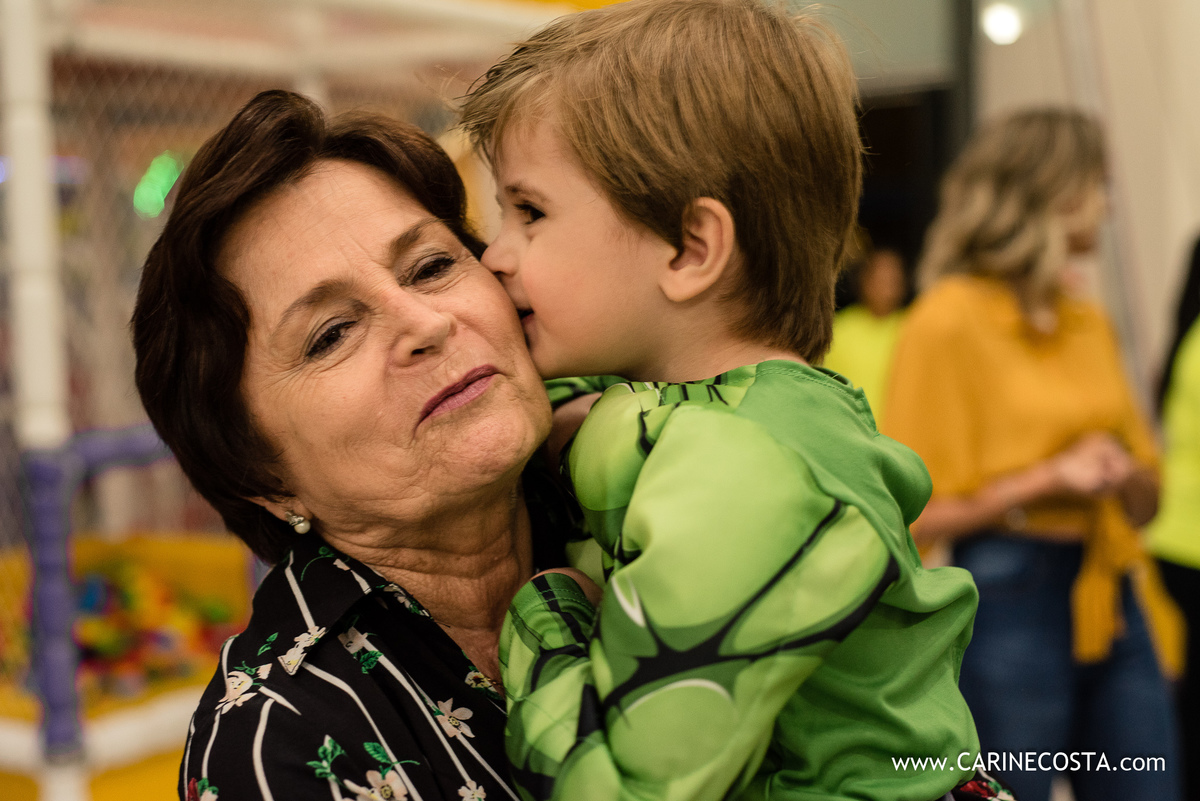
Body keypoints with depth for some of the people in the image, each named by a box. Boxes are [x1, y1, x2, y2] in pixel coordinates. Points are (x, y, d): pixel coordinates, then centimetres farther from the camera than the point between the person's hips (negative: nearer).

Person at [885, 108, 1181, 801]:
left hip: (1112, 595, 7)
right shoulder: (950, 320, -7)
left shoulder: (1090, 322, 13)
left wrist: (1124, 475, -4)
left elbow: (1147, 501, 18)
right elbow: (917, 514, -11)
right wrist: (1049, 480, -17)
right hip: (1010, 595, -6)